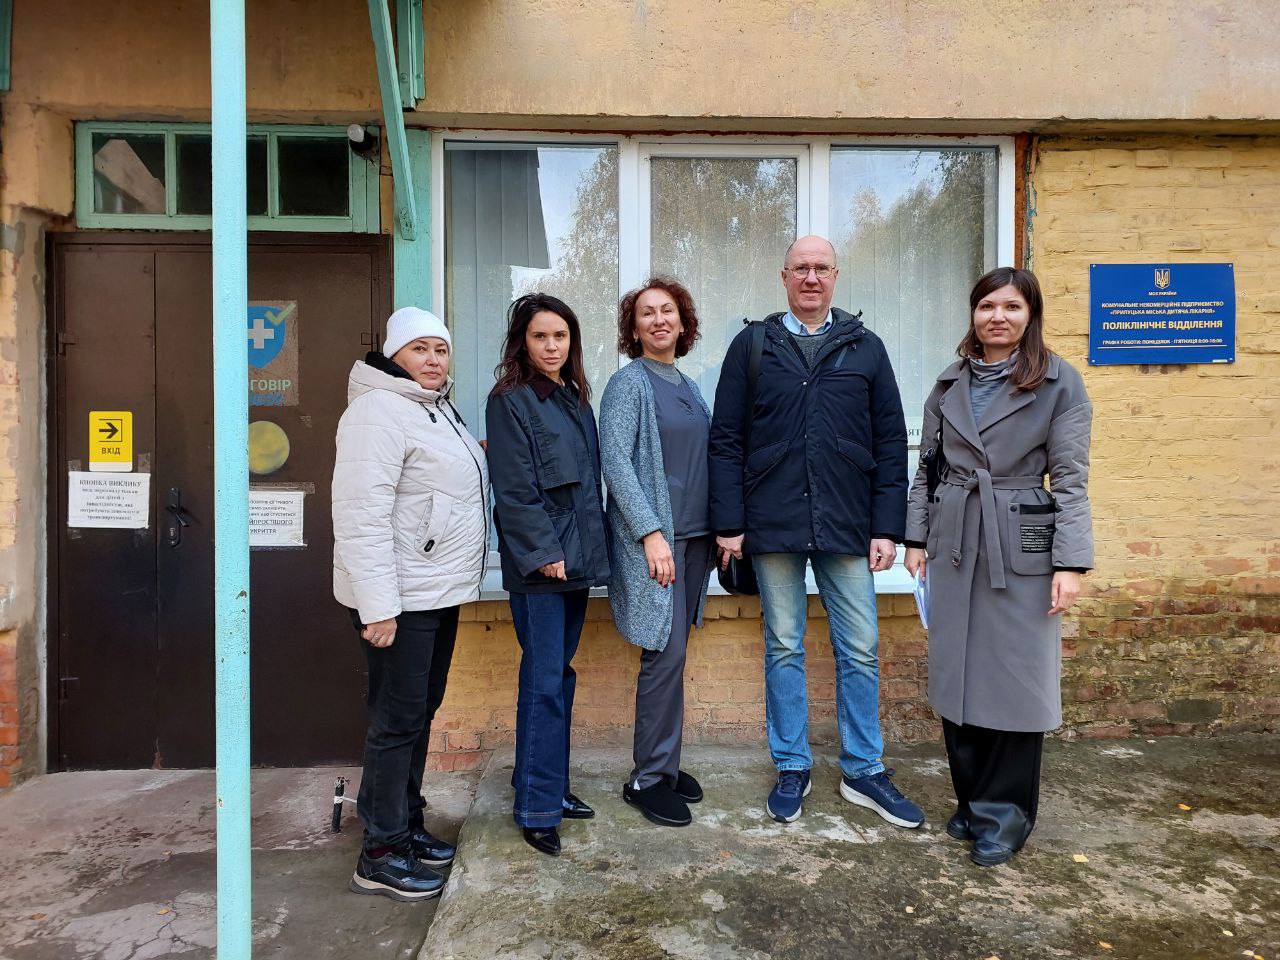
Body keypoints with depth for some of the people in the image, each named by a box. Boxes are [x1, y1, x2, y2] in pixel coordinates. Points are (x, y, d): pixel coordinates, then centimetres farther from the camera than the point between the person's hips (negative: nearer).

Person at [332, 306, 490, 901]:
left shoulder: (437, 409, 15)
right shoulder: (379, 411, -16)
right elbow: (361, 516, -23)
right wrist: (377, 604, -26)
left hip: (439, 593, 10)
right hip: (399, 599, -10)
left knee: (422, 712, 17)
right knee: (397, 721, -1)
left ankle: (407, 825, 32)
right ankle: (382, 856, 13)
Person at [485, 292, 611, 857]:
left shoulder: (574, 398, 16)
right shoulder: (510, 401, -7)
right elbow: (515, 490, -13)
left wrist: (590, 547, 12)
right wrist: (544, 551, -17)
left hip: (577, 557, 8)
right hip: (539, 563, -8)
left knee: (560, 675, 14)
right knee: (544, 682, -5)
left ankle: (551, 785, 27)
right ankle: (537, 808, 6)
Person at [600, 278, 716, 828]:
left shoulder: (689, 388, 16)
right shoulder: (629, 382, -5)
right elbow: (615, 462, -13)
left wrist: (717, 531, 13)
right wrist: (651, 532, -18)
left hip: (693, 538, 7)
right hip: (652, 539, -6)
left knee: (672, 655, 10)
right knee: (665, 655, -7)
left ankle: (662, 765, 22)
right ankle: (648, 778, 8)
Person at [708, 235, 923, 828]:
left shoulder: (865, 348, 8)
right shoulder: (752, 346, 5)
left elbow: (891, 442, 6)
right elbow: (725, 440, 1)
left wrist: (887, 527, -1)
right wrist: (729, 523, -5)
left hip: (847, 529, 1)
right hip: (773, 527, -1)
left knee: (860, 650, 7)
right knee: (784, 649, 10)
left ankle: (863, 772, 23)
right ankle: (792, 769, 24)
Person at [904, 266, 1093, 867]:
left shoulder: (1059, 383, -2)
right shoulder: (949, 383, 10)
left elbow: (1070, 478, -6)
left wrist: (1071, 562, -12)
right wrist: (917, 536, 6)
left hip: (1021, 545, -4)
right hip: (954, 544, 4)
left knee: (1013, 678, 2)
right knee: (957, 675, 9)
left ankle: (1004, 814, 19)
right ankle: (971, 800, 26)